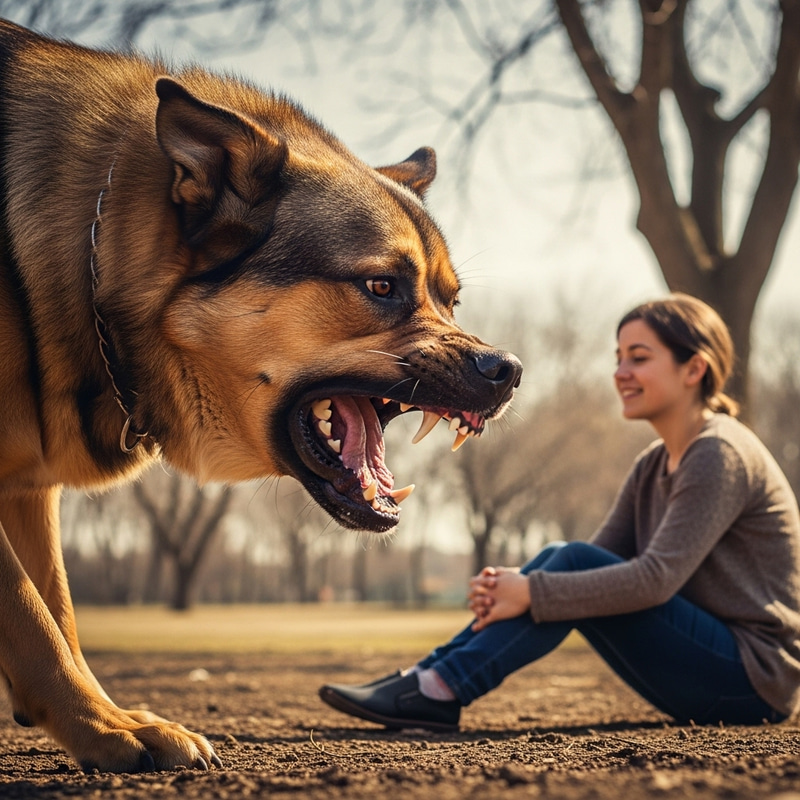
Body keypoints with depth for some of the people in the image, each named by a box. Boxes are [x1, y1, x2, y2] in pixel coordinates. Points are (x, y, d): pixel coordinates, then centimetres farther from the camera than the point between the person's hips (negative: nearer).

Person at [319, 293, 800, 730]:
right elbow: (598, 562, 5)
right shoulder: (653, 467, 11)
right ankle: (430, 677, -9)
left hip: (753, 675, -8)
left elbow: (656, 578, -25)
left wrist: (532, 593, -24)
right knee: (559, 562, -3)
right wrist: (509, 583, -14)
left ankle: (440, 691, -19)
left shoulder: (721, 454, -17)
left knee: (572, 564, -19)